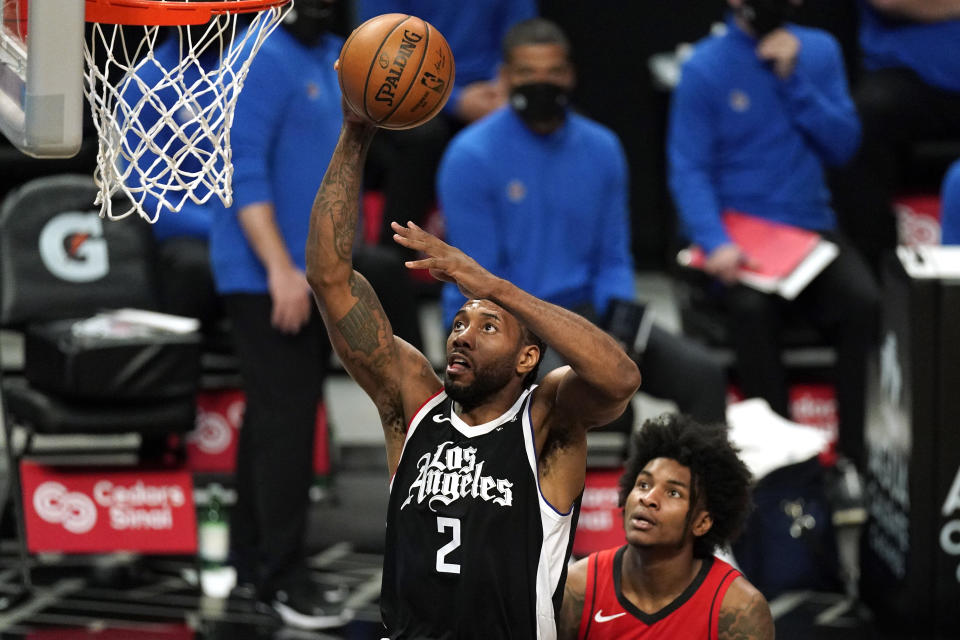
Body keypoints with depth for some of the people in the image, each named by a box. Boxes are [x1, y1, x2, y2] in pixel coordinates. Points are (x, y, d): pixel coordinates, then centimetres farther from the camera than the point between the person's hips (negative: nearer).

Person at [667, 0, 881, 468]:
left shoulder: (819, 51, 9)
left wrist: (794, 79, -9)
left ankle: (853, 452, -18)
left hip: (810, 223, 3)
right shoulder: (705, 68, -2)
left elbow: (843, 145, 2)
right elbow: (689, 169, -7)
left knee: (862, 300, -26)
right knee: (752, 307, -34)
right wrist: (715, 242, -23)